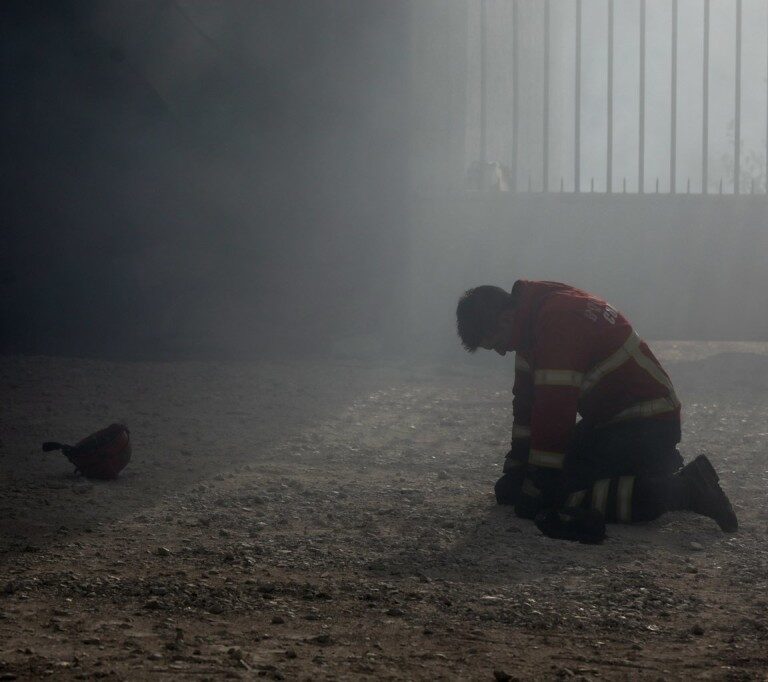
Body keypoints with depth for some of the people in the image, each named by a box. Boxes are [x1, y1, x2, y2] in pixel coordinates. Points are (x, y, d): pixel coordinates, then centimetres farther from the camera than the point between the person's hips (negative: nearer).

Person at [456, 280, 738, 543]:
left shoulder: (557, 320, -25)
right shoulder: (534, 318, 6)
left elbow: (554, 410, -27)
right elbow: (527, 399, 13)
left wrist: (534, 492, -22)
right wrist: (514, 471, 10)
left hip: (647, 423, -10)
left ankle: (683, 488, -13)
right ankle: (663, 466, 20)